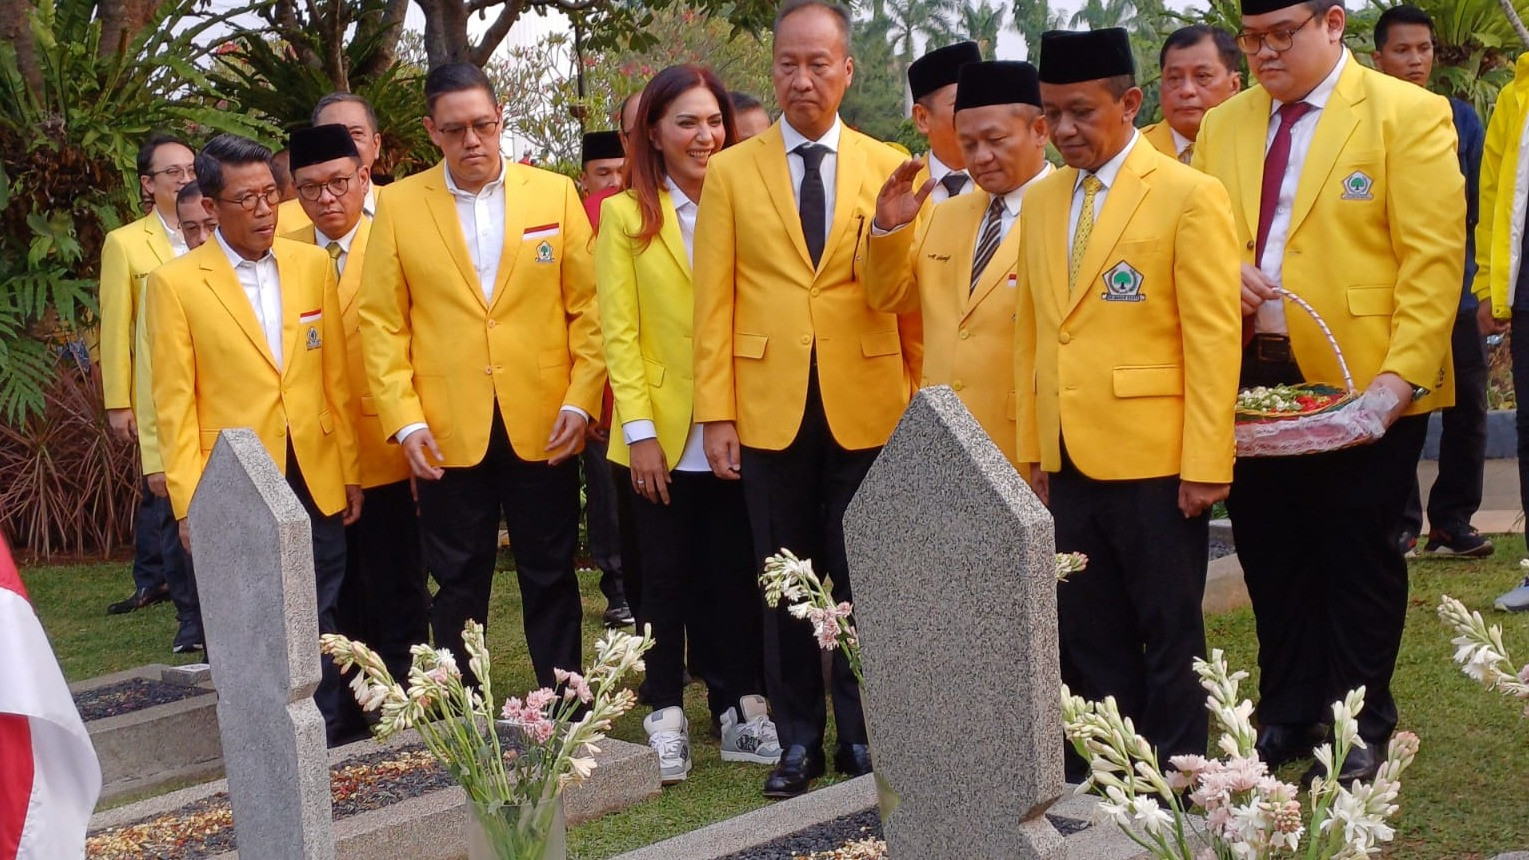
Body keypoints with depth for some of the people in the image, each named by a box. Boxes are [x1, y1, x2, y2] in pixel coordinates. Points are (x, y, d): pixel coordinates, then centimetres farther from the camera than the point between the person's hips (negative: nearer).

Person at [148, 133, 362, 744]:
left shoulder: (313, 265, 6)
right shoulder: (176, 282, -3)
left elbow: (337, 378, 9)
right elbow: (175, 402, -4)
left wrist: (351, 469, 6)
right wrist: (189, 503, -9)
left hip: (319, 480, 3)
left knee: (320, 627, 9)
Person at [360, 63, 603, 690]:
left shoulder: (556, 194, 4)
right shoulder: (399, 205, 3)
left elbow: (588, 307, 3)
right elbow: (381, 323, 2)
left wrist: (582, 401, -6)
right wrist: (404, 420, -6)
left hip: (543, 427, 0)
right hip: (448, 433, 0)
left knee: (550, 579, 8)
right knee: (458, 587, 9)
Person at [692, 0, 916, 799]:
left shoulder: (887, 166, 5)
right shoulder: (730, 172, 4)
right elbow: (714, 303, 1)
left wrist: (923, 404, -7)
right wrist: (716, 415, -3)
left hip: (867, 407, 0)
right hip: (770, 408, 0)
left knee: (863, 580, 6)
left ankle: (863, 733, 19)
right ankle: (798, 738, 20)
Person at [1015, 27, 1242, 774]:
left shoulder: (1189, 196, -7)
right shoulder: (1039, 203, 10)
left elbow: (1215, 339, -11)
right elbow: (1030, 334, 13)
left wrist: (1205, 466, -14)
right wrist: (1034, 450, 9)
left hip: (1155, 464, -5)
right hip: (1071, 462, 6)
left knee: (1169, 640, 7)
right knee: (1089, 641, 12)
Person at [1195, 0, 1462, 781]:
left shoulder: (1409, 115, -5)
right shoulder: (1223, 126, 11)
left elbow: (1432, 258, -10)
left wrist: (1402, 374, -18)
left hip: (1362, 386, -4)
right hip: (1251, 379, 4)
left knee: (1360, 556, 6)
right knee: (1271, 557, 10)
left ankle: (1358, 725, 21)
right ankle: (1286, 715, 25)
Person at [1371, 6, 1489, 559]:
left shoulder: (1460, 118, 9)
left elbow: (1477, 201, 9)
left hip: (1455, 287, 3)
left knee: (1467, 407, 3)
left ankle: (1451, 521, 15)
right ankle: (1400, 524, 11)